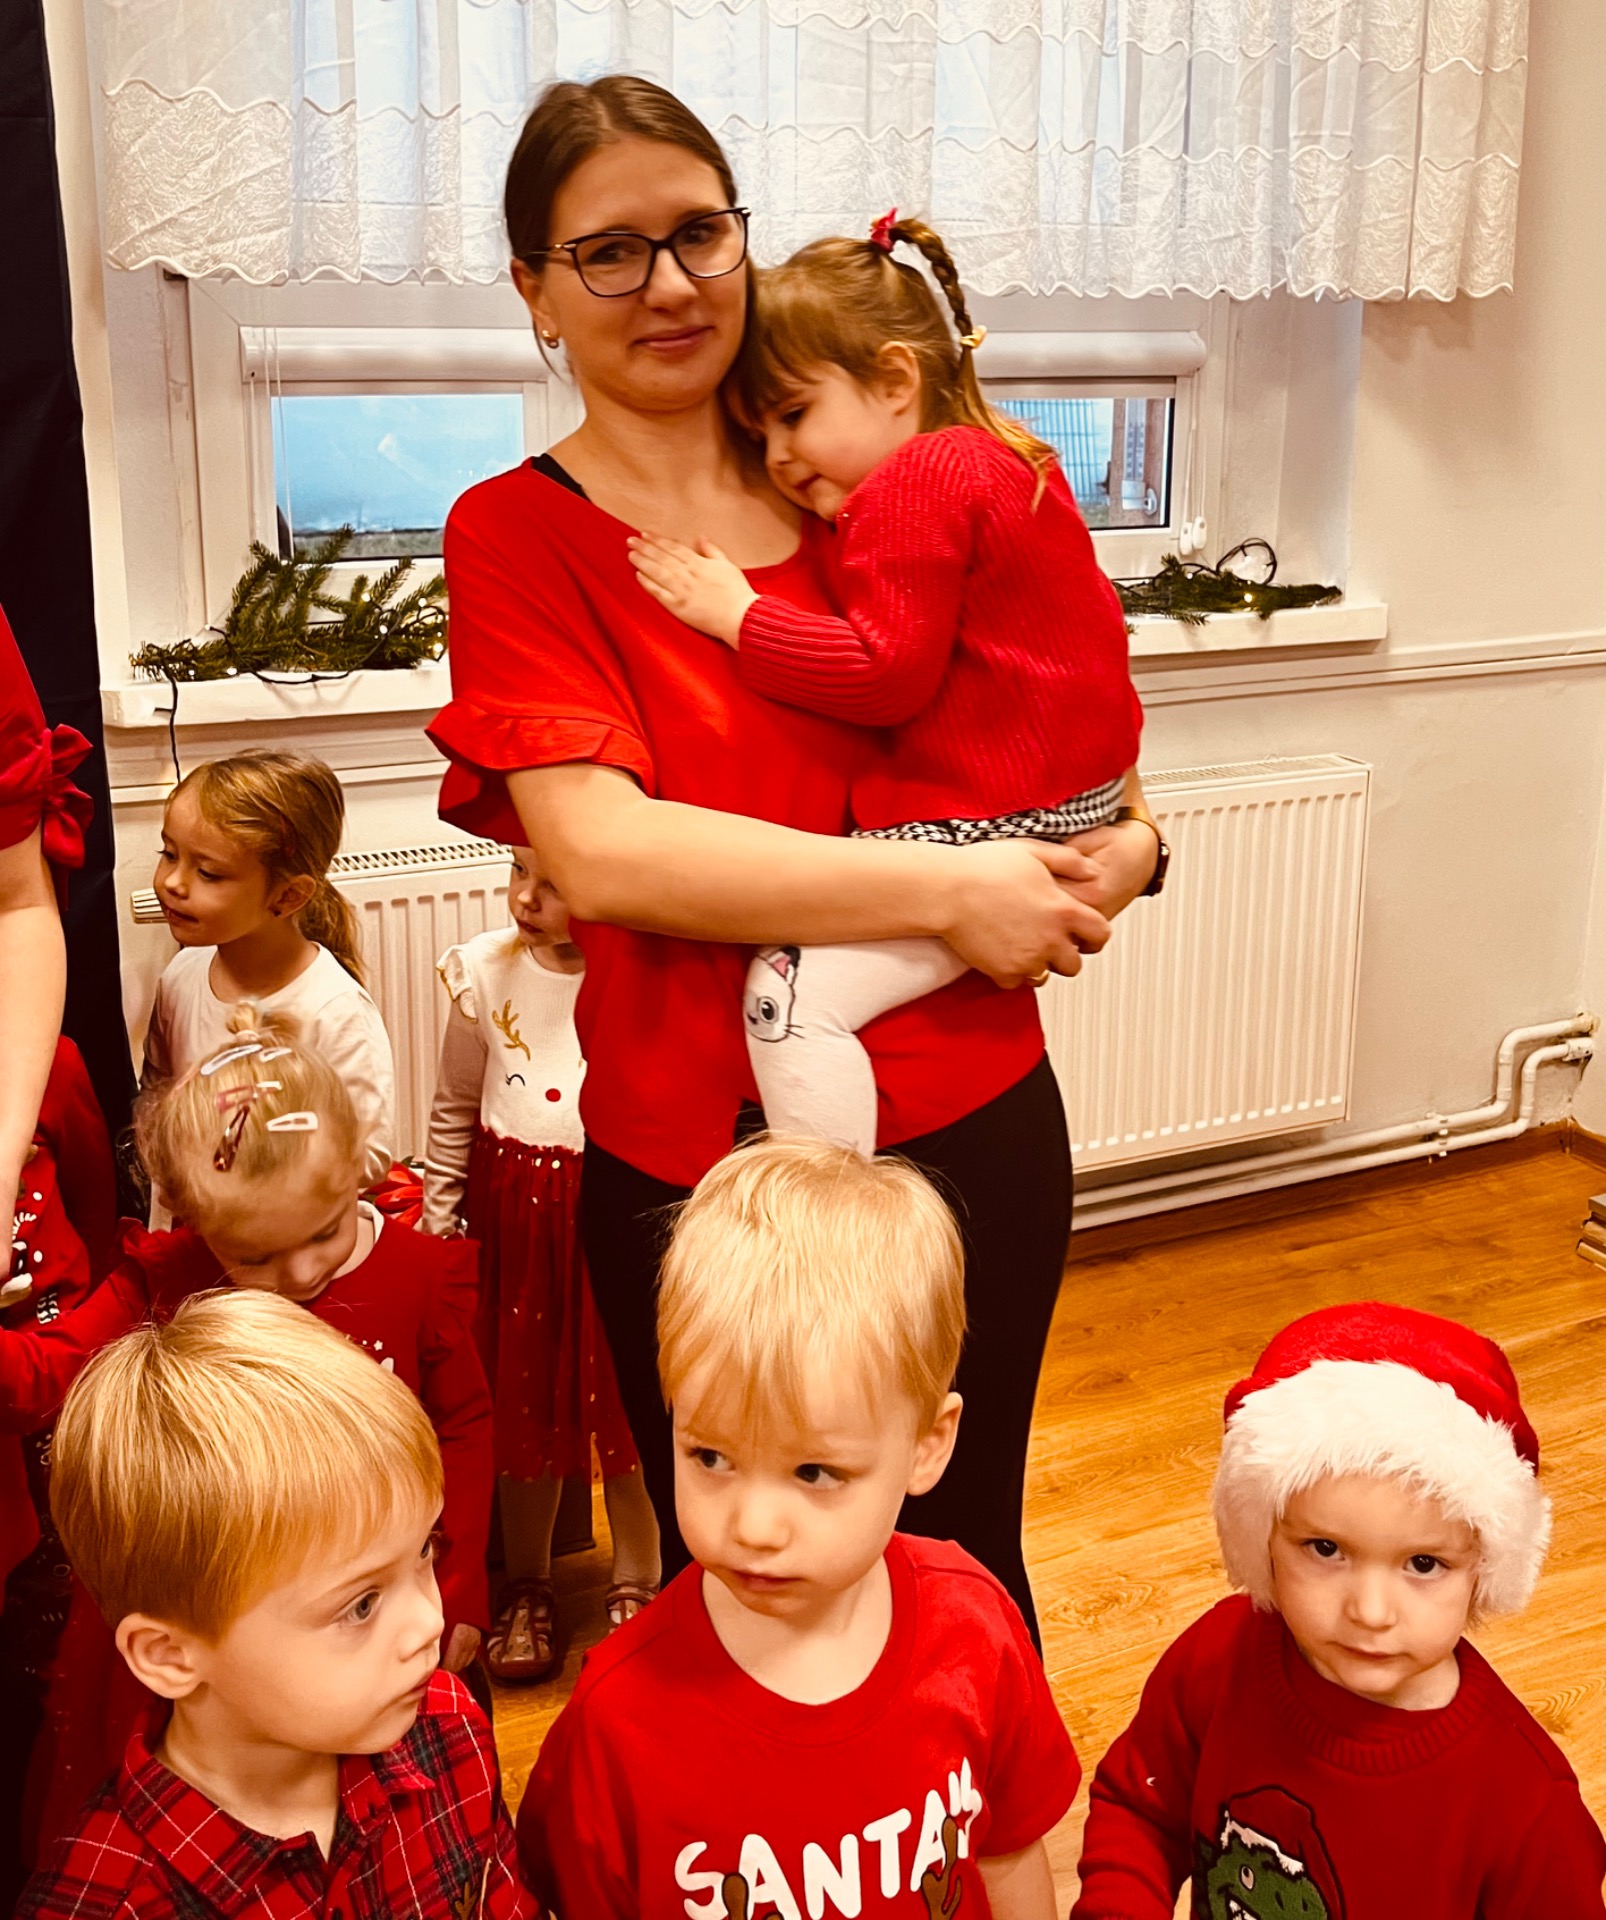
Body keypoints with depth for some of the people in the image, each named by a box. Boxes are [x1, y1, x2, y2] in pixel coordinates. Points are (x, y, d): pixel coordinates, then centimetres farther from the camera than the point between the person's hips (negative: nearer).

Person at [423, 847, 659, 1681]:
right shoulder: (486, 973, -4)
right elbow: (454, 1110, 8)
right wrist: (438, 1218, 9)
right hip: (513, 1212, 3)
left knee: (626, 1400, 11)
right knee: (523, 1398, 14)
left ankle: (635, 1582, 32)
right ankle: (525, 1586, 34)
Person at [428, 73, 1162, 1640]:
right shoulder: (519, 532, -4)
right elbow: (599, 852, -18)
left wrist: (1125, 840, -4)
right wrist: (946, 890, -19)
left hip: (975, 1124, 3)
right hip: (698, 1169, -3)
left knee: (965, 1560, 20)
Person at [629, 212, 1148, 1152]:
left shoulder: (912, 486, -15)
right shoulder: (1010, 460, 18)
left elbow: (886, 673, -22)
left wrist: (738, 613, -15)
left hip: (991, 825, -12)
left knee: (793, 990, -18)